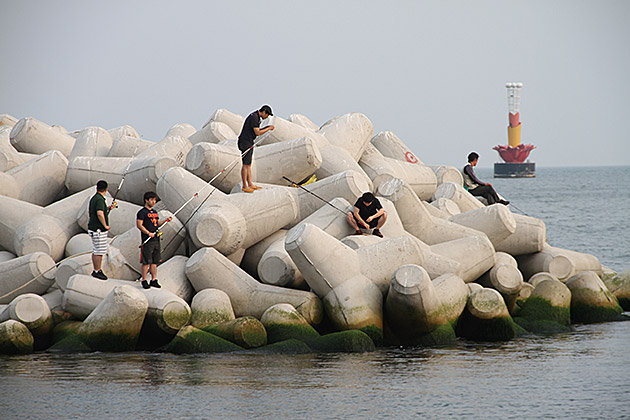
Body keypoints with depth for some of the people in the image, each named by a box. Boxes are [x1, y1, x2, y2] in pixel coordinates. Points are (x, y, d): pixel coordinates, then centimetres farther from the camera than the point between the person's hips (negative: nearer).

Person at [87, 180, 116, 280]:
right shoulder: (100, 199, -19)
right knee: (99, 251, -5)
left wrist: (108, 208, 24)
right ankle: (97, 271, -2)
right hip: (99, 230, -10)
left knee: (96, 251, 16)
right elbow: (100, 214, -31)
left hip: (92, 228, 10)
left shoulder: (93, 198, 12)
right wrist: (105, 225, -18)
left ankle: (96, 270, 22)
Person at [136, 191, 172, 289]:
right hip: (147, 241, -8)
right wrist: (149, 233, -21)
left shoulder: (154, 212, 17)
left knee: (154, 261, 8)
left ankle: (154, 280, 13)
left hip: (156, 240, 8)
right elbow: (139, 225, -14)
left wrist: (166, 221, 9)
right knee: (146, 262, -5)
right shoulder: (142, 212, -7)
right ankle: (144, 281, 0)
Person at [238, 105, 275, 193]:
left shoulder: (256, 117, 15)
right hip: (245, 143, -11)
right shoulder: (254, 117, -17)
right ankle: (244, 186, -7)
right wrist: (269, 128, -9)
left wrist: (267, 127, 11)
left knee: (248, 164, 10)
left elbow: (256, 131, 22)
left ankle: (250, 184, 11)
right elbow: (257, 133, -20)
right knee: (246, 164, -8)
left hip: (249, 143, 11)